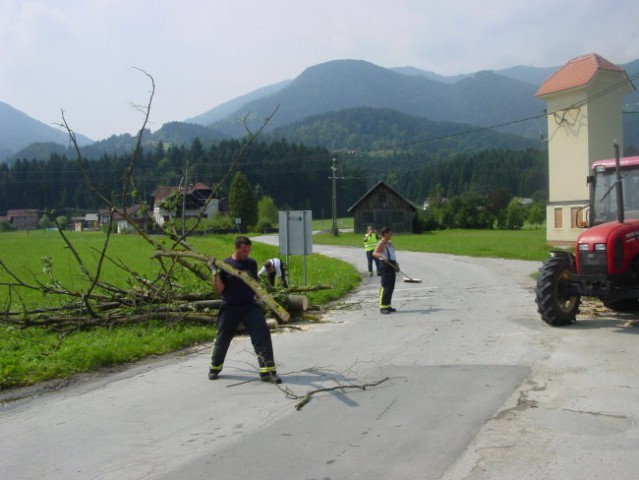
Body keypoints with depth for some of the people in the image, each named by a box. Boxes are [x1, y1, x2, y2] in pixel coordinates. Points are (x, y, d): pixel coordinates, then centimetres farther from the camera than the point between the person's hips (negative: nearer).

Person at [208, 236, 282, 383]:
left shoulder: (252, 264, 6)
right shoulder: (225, 264, -3)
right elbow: (219, 289, -6)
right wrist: (215, 272, -17)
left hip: (250, 306, 2)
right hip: (229, 307, -2)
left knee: (262, 335, -13)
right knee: (222, 339, 9)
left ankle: (268, 372, -11)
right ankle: (214, 368, 34)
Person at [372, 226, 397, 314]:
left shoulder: (389, 243, 19)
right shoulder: (381, 243, -9)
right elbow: (374, 253, -24)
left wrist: (396, 264, 22)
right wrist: (382, 256, -41)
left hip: (392, 265, 9)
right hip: (385, 265, -9)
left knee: (391, 287, 10)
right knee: (385, 286, -11)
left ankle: (387, 305, 17)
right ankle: (382, 307, -9)